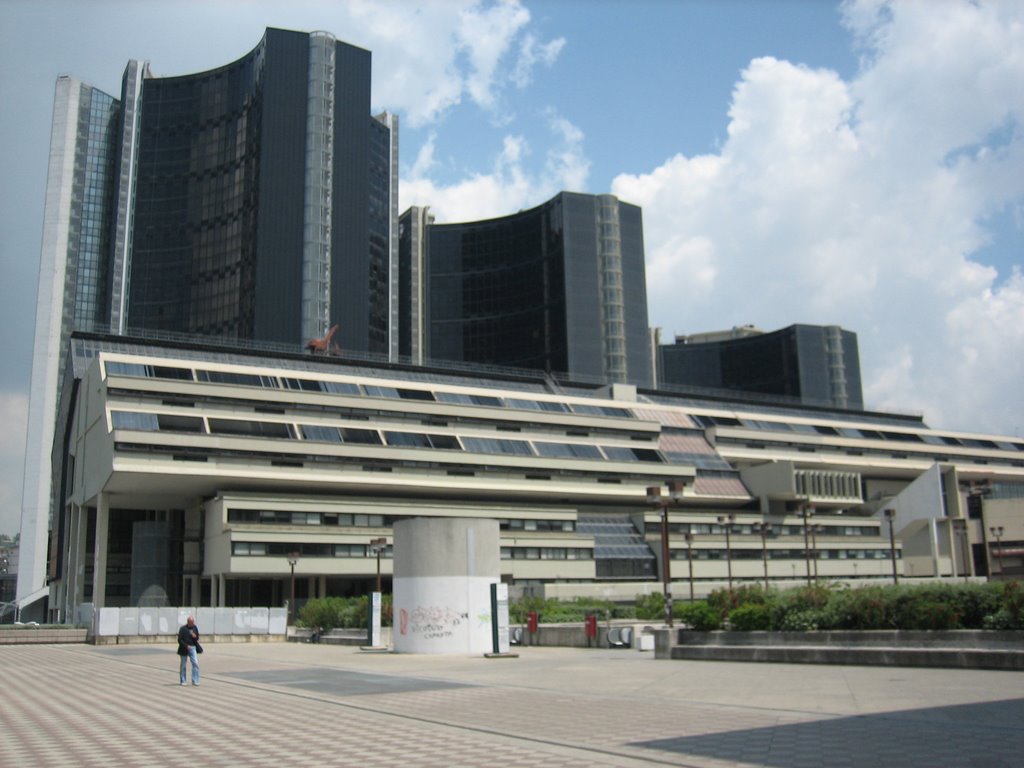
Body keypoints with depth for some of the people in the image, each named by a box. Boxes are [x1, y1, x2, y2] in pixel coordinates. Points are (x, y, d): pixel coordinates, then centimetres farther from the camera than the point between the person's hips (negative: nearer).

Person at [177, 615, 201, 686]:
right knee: (183, 665, 8)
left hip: (192, 648, 3)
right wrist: (186, 646, -19)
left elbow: (197, 638, 12)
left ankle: (195, 681, -3)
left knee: (195, 663, -8)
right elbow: (179, 640, -11)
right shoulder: (183, 628, -9)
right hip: (184, 648, -3)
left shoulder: (195, 628, 5)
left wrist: (195, 636, -11)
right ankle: (183, 681, 19)